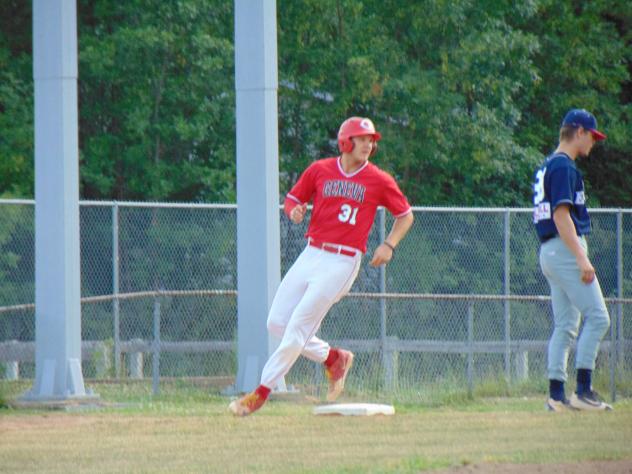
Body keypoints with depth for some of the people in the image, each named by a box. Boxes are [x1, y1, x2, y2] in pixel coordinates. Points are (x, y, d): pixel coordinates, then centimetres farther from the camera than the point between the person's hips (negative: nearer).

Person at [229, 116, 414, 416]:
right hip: (311, 254, 5)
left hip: (342, 263, -5)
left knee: (298, 326, -9)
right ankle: (333, 358, 23)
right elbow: (293, 199, 14)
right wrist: (294, 211, -11)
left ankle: (262, 392, -2)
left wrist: (389, 245, -8)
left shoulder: (379, 181, -3)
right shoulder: (320, 170, 4)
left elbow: (405, 215, 8)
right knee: (277, 323, 3)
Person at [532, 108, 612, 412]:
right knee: (597, 317, -10)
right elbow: (561, 215, -20)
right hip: (566, 249, -10)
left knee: (565, 326, 9)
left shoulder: (548, 166, 19)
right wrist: (582, 258, -24)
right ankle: (583, 389, -14)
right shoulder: (564, 166, -11)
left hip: (550, 251, 10)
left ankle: (557, 395, 6)